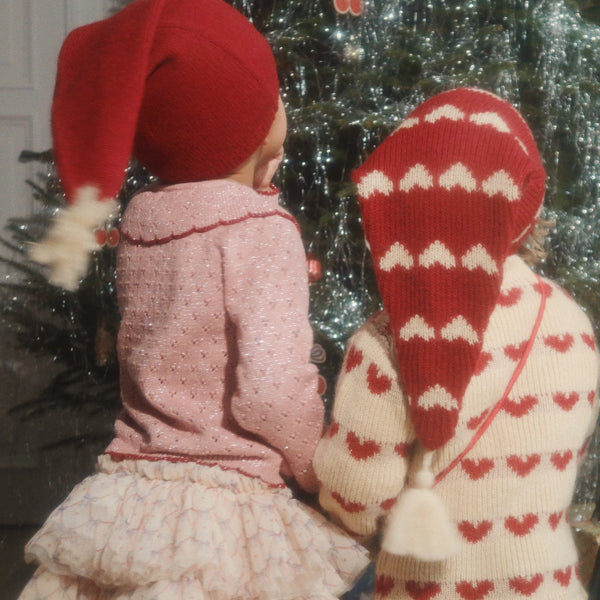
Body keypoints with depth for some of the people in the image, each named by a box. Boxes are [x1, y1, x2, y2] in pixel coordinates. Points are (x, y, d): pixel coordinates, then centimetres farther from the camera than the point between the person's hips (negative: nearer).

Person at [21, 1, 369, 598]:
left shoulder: (141, 222, 4)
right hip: (219, 520, -6)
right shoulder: (260, 230, -15)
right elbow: (271, 390, -22)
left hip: (127, 500, 7)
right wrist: (314, 467, 0)